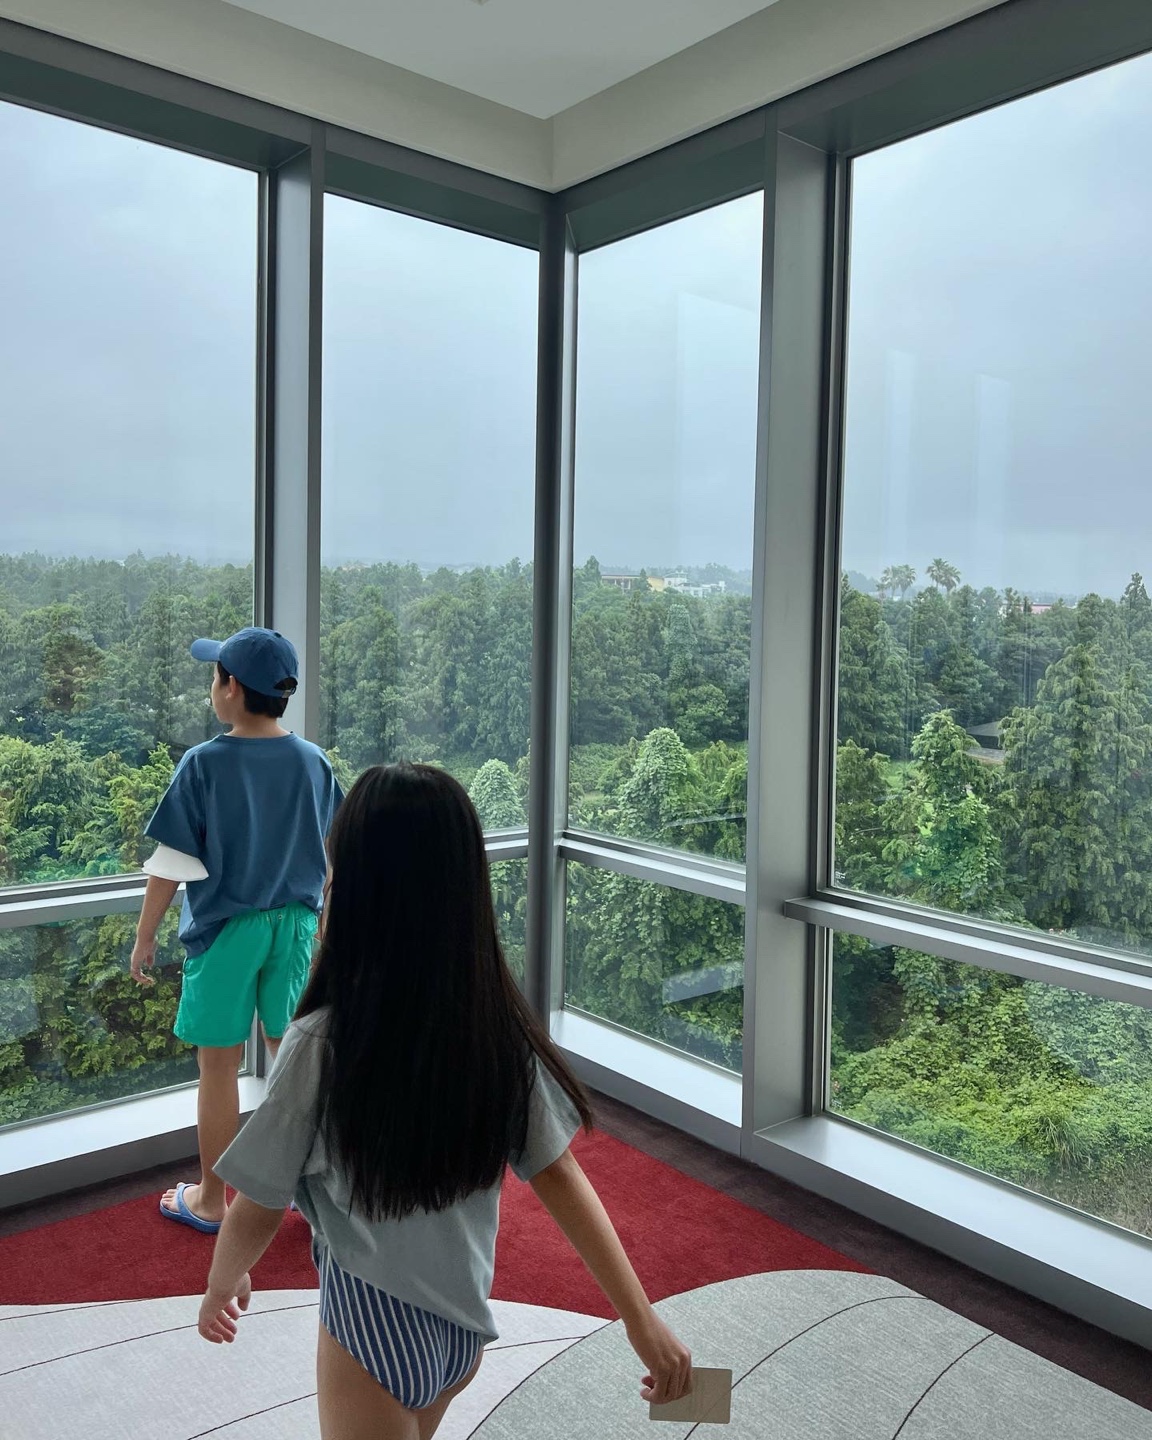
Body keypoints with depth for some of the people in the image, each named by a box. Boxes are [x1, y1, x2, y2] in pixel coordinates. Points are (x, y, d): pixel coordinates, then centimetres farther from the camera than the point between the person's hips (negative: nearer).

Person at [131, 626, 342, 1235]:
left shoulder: (205, 764, -14)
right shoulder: (313, 762, -3)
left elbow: (171, 863, -11)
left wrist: (145, 936, 1)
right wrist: (325, 922, 18)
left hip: (226, 929, -4)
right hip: (295, 926, 4)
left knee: (218, 1066, 10)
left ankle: (210, 1200, 25)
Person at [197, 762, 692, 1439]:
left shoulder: (321, 1046, -26)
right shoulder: (502, 1028, -14)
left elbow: (259, 1213, -13)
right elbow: (561, 1177, -11)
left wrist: (223, 1287, 7)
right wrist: (644, 1320, -3)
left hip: (371, 1326, -6)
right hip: (464, 1323, 6)